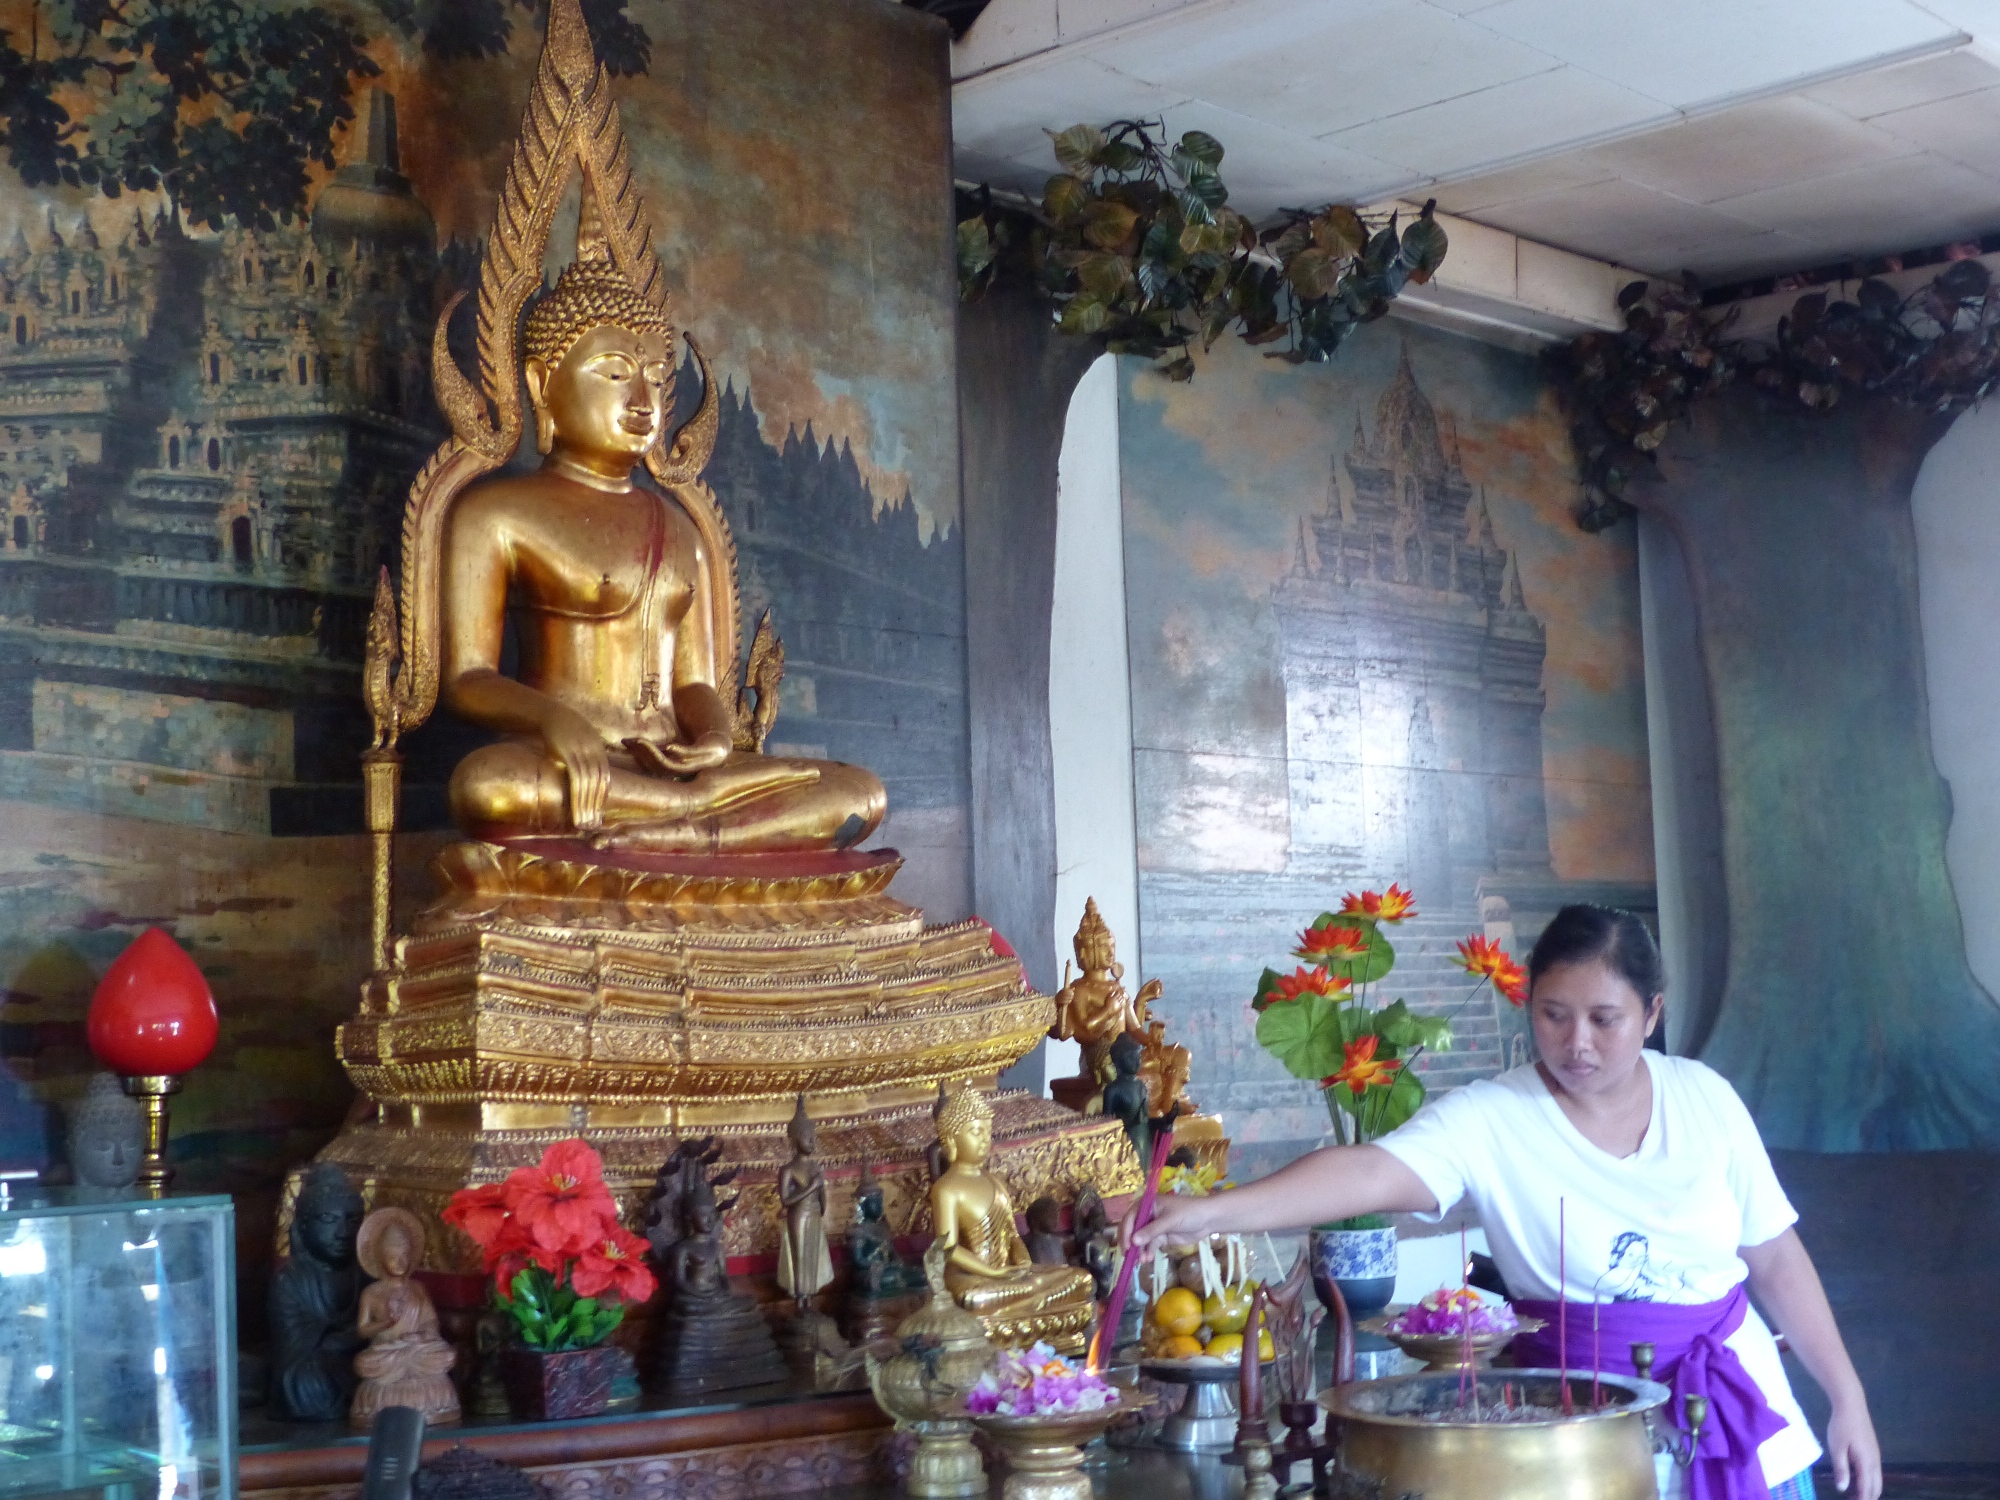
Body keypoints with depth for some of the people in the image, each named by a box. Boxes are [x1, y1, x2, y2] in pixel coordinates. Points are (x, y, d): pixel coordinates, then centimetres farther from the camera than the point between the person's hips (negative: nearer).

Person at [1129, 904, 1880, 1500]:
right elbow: (1369, 1170, -29)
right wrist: (1212, 1211, -44)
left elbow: (1775, 1258, 5)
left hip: (1741, 1414, 3)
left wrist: (1847, 1397, 4)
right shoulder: (1489, 1120, -14)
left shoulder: (1703, 1098, -3)